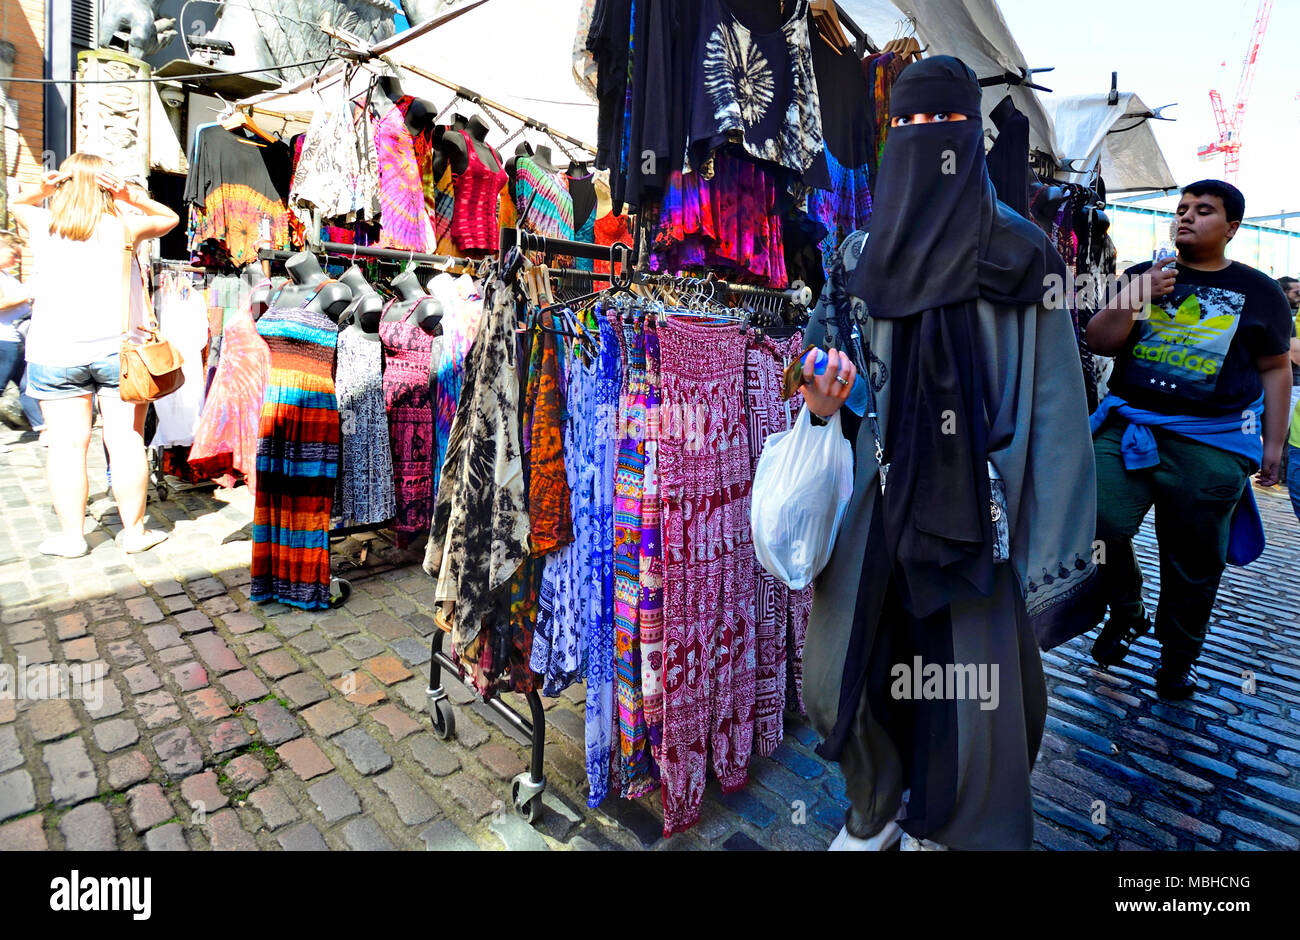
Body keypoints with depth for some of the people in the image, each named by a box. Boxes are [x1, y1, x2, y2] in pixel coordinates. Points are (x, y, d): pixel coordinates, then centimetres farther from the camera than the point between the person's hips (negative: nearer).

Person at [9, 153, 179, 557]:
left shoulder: (43, 226, 4)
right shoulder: (123, 228, -1)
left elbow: (14, 203, 26)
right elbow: (170, 218, 16)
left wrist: (41, 189, 7)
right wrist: (134, 198, 1)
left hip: (55, 352, 2)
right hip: (118, 349, -1)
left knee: (67, 444, 5)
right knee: (126, 441, 3)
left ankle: (71, 534, 12)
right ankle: (133, 530, 9)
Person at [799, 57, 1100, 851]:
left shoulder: (1022, 255, -1)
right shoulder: (861, 255, 7)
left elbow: (1055, 407, -5)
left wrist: (1053, 560, -9)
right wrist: (823, 403, -15)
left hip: (978, 507, -2)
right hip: (878, 497, 3)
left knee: (975, 692, 3)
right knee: (838, 675, 5)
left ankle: (946, 827, 34)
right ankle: (878, 806, 36)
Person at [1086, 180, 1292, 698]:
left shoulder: (1257, 291, 10)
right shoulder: (1143, 275, 13)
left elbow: (1275, 369, 12)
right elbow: (1098, 342, 4)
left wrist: (1273, 443, 7)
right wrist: (1137, 297, -11)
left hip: (1211, 446, 0)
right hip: (1128, 425, 1)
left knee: (1194, 563, 6)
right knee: (1097, 523, -18)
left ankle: (1178, 659, 27)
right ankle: (1126, 613, 11)